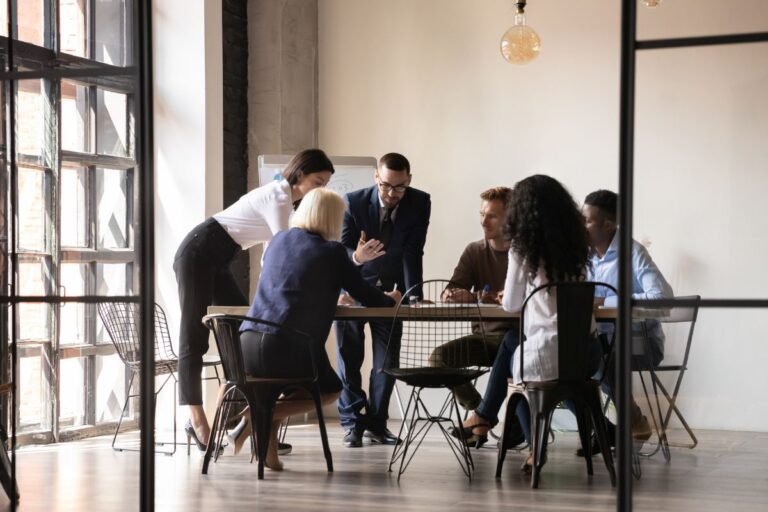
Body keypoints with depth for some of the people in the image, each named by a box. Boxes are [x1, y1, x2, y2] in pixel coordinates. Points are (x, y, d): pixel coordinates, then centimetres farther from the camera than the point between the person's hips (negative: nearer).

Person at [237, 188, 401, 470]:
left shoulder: (278, 241, 15)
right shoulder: (331, 252, -1)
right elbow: (367, 297, 5)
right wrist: (390, 300, 29)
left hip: (248, 346, 6)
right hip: (288, 350, -6)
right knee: (331, 389, 22)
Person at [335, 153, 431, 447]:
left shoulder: (420, 204, -16)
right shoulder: (353, 202, -21)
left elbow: (412, 253, -18)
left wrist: (413, 296, -28)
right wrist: (356, 257, -44)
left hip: (390, 289, 2)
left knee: (388, 357, 3)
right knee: (349, 356, -3)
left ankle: (376, 423, 12)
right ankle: (352, 423, 3)